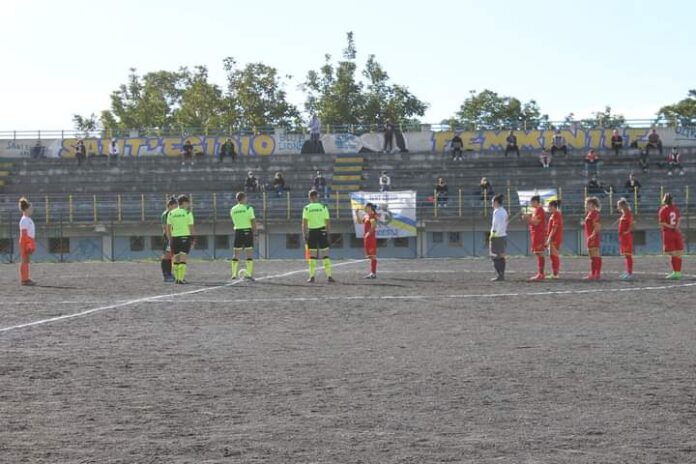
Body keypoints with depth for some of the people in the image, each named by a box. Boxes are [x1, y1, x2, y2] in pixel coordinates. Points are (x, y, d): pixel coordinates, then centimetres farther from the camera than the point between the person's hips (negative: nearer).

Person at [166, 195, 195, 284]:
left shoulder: (171, 213, 7)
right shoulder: (188, 213, -4)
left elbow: (168, 229, 5)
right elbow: (191, 227, -6)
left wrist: (170, 240, 11)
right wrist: (192, 240, -1)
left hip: (175, 237, 4)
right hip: (185, 237, -4)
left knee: (176, 259, 12)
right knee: (183, 259, -4)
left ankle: (176, 278, 16)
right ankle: (181, 279, -10)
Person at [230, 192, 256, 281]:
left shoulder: (232, 210, 5)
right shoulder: (248, 208, -7)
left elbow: (234, 221, 12)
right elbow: (253, 221, -10)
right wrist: (254, 231, 2)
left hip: (237, 231, 4)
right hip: (247, 231, -4)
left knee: (236, 253, 8)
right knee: (249, 253, 3)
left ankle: (234, 273, 4)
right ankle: (249, 273, -3)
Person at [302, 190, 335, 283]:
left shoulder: (307, 208, -1)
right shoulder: (323, 207, 1)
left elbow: (304, 223, -7)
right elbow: (327, 223, -1)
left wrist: (304, 235, -4)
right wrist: (327, 233, 6)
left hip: (311, 232, 0)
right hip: (322, 232, 0)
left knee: (312, 255, 6)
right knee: (325, 255, 3)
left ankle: (312, 276, 3)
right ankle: (329, 276, -1)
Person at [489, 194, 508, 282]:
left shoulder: (497, 211, -14)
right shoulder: (504, 211, 13)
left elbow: (496, 224, -21)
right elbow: (505, 225, 14)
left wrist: (492, 234, -15)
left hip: (497, 237, -9)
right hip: (504, 235, 9)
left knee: (495, 257, -6)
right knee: (501, 256, 11)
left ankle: (499, 275, -9)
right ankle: (502, 275, 14)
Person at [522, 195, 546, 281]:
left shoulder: (539, 210, -13)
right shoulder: (536, 210, 19)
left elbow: (535, 223, -19)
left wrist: (527, 217, -12)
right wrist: (527, 217, 10)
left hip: (538, 234, -11)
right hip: (535, 234, 11)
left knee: (539, 254, -11)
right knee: (539, 254, 11)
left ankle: (541, 274, -12)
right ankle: (540, 274, 14)